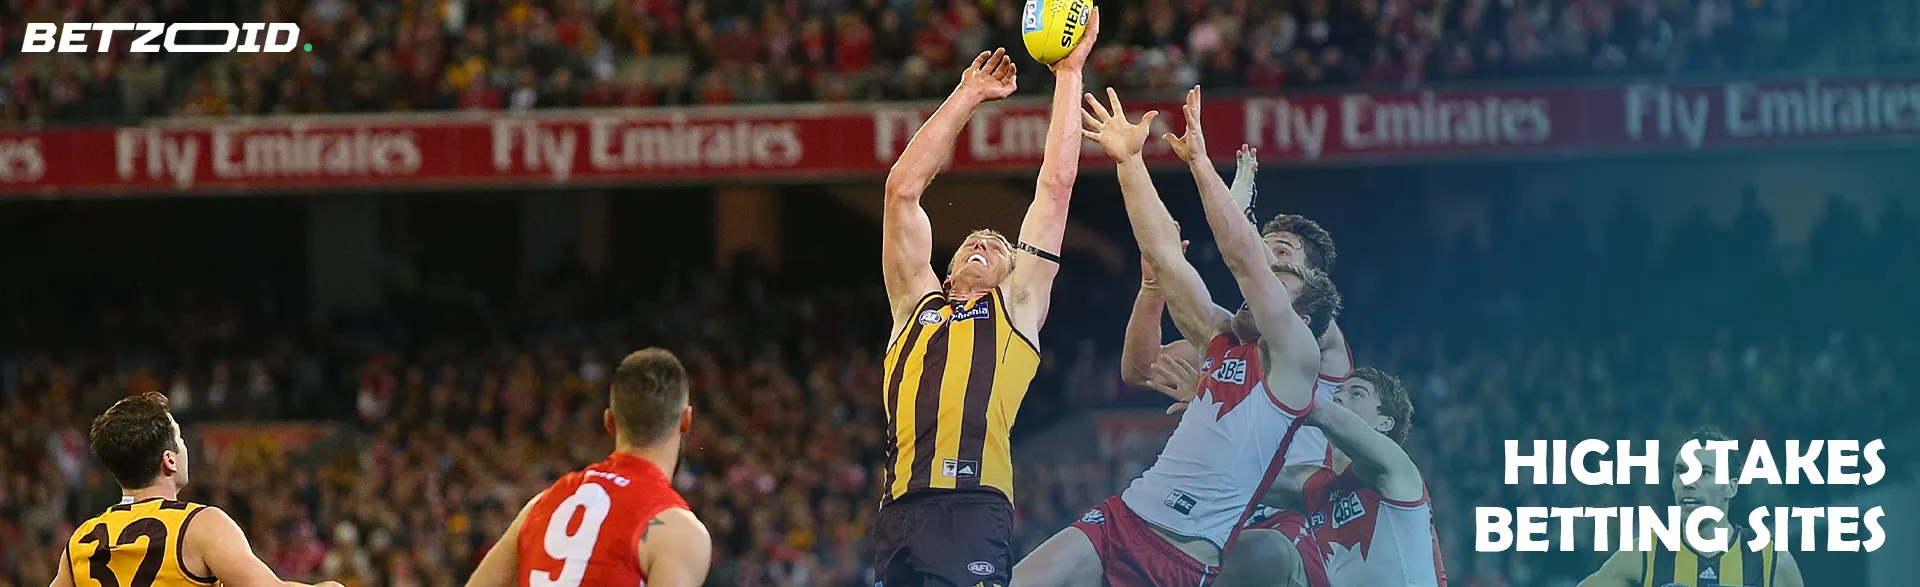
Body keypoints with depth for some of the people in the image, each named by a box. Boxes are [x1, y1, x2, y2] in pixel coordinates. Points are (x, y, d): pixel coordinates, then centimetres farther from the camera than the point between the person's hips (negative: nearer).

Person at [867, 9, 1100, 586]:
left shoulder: (1018, 306, 20)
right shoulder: (917, 304, 27)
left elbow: (1056, 185, 18)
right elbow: (903, 189, 25)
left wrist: (1069, 73, 22)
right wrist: (967, 98, 27)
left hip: (972, 511, -4)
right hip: (899, 511, 4)